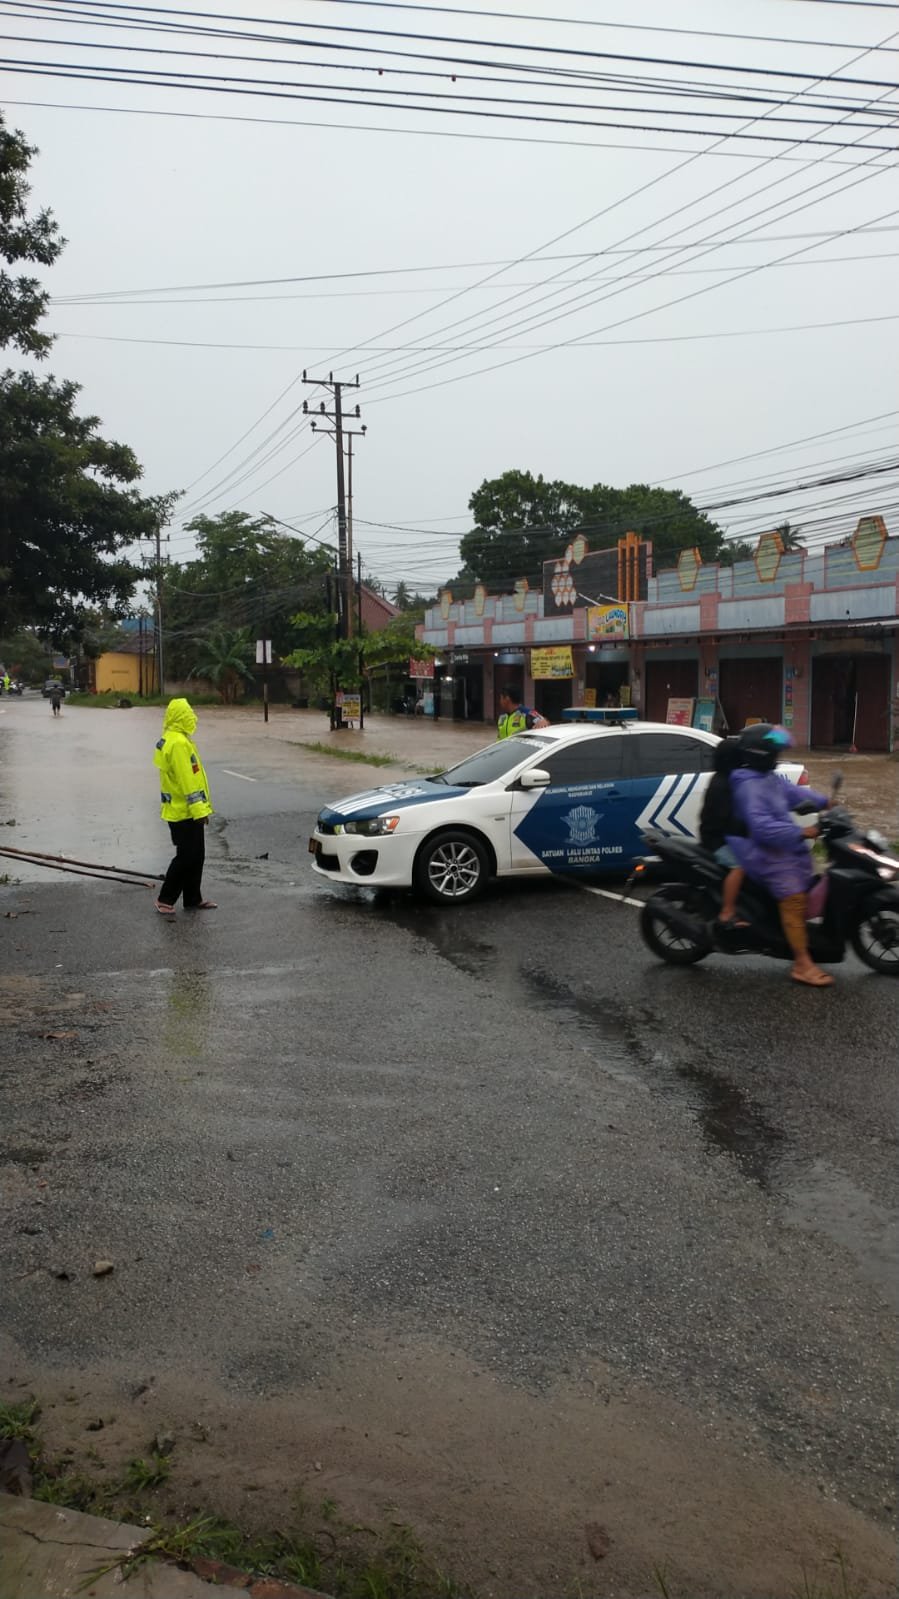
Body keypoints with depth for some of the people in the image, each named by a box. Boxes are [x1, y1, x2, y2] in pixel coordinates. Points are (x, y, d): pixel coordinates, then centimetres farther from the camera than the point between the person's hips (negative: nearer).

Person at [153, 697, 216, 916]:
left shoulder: (170, 739, 13)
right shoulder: (179, 743, -21)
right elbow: (187, 780, -24)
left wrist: (199, 808, 22)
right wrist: (198, 809, -22)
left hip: (180, 810, 10)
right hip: (185, 813, -10)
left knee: (196, 857, 15)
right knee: (186, 857, -4)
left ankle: (193, 899, 22)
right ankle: (165, 899, 4)